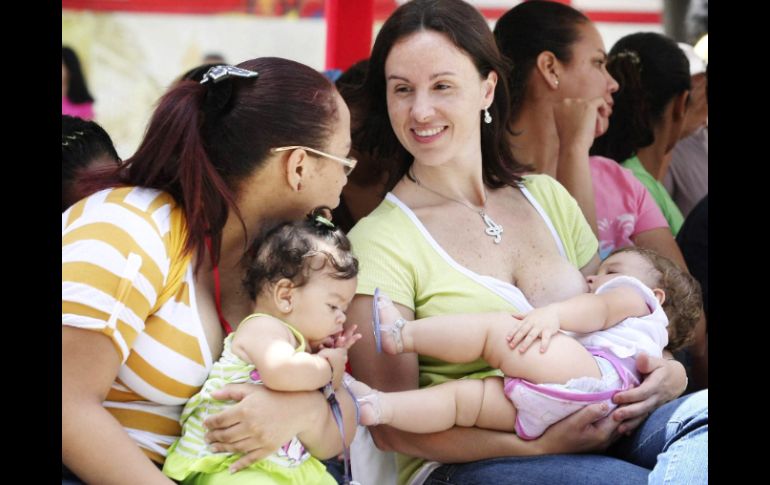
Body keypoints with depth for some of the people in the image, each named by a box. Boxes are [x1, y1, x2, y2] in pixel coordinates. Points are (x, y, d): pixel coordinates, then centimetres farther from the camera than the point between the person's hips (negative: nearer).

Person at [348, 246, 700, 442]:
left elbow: (603, 309, 4)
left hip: (594, 376, -7)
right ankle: (377, 408, -21)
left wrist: (553, 313, -15)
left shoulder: (634, 295, 28)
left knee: (496, 328, -16)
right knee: (462, 396, -7)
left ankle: (403, 334, -16)